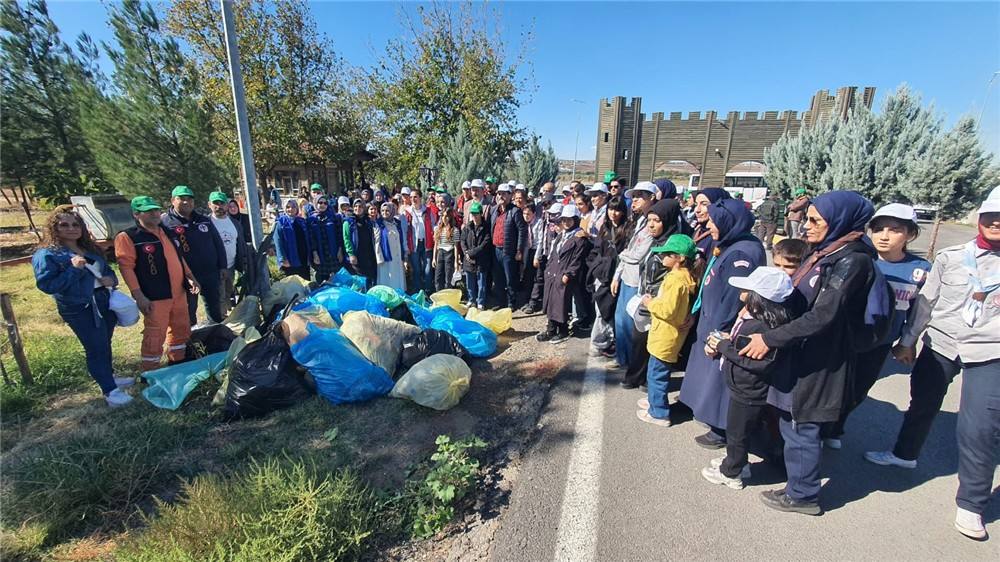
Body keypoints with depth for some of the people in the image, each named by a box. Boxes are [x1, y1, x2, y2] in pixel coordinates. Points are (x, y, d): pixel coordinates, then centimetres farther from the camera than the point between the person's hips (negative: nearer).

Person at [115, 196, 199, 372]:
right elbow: (126, 266, -12)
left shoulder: (167, 232, 14)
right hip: (155, 297, -7)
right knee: (155, 336, -2)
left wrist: (190, 276, 13)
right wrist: (138, 295, -18)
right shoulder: (127, 237, -7)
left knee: (182, 329, 17)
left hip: (179, 292, 7)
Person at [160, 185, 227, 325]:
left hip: (211, 273, 4)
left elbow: (218, 244, 12)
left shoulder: (204, 220, 9)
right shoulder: (165, 223, -5)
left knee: (215, 311, 15)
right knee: (189, 314, 8)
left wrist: (222, 266, 7)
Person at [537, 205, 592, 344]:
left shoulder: (580, 238, -8)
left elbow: (577, 260, -14)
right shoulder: (561, 235, 18)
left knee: (561, 304, -2)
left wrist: (568, 275, -19)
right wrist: (548, 269, 13)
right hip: (552, 275, 8)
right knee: (550, 302, 11)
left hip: (564, 277, -8)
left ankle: (563, 332, 15)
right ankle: (551, 330, 22)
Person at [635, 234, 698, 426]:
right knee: (656, 372, 23)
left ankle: (659, 413, 16)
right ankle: (654, 400, 39)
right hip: (666, 334, 10)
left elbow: (668, 310, -28)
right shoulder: (684, 276, 6)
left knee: (656, 374, 3)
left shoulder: (676, 280, -25)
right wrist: (654, 301, 6)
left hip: (665, 336, -10)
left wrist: (650, 303, -13)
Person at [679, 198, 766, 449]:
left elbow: (733, 300, -25)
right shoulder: (728, 247, 6)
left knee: (718, 380, 6)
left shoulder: (742, 255, -24)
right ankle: (716, 424, 37)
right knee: (710, 378, 20)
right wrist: (696, 315, 16)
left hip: (724, 334, -9)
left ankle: (721, 432, 24)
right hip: (712, 326, 9)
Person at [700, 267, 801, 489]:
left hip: (750, 393, -8)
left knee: (737, 432, 13)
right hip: (742, 388, 8)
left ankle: (731, 473, 35)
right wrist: (723, 341, -3)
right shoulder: (750, 313, -2)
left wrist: (725, 347, -25)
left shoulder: (766, 326, -31)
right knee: (736, 429, 27)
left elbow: (761, 363, -32)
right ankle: (736, 462, 48)